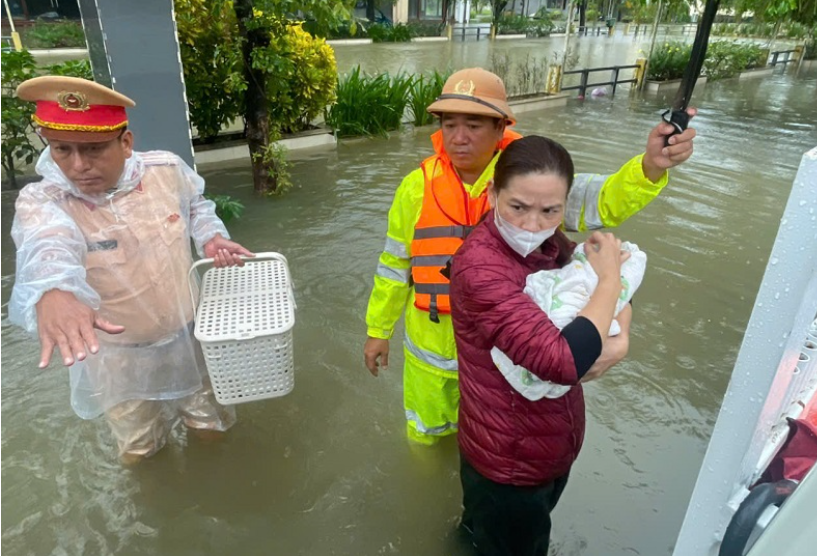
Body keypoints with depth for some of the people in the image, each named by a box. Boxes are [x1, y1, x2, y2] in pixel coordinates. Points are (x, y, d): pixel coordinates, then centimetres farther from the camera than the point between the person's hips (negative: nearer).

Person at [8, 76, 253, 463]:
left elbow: (195, 205, 9)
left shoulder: (167, 169, -14)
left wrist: (211, 235, -10)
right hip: (118, 355, -1)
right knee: (137, 447, 23)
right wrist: (53, 293, -69)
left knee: (211, 423, 23)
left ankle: (201, 415, 58)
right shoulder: (41, 202, -23)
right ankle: (150, 434, 58)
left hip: (189, 334, 2)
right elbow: (48, 248, -47)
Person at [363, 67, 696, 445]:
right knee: (425, 433, 29)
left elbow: (602, 202, -27)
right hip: (431, 347, 1)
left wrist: (651, 166, -48)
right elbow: (395, 265, -4)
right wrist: (378, 331, 5)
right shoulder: (418, 187, -14)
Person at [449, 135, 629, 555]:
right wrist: (608, 277, -24)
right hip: (509, 461, -7)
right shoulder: (479, 266, -31)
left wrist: (620, 342, -19)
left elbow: (618, 296, 3)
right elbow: (562, 361, -38)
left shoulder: (550, 245, -6)